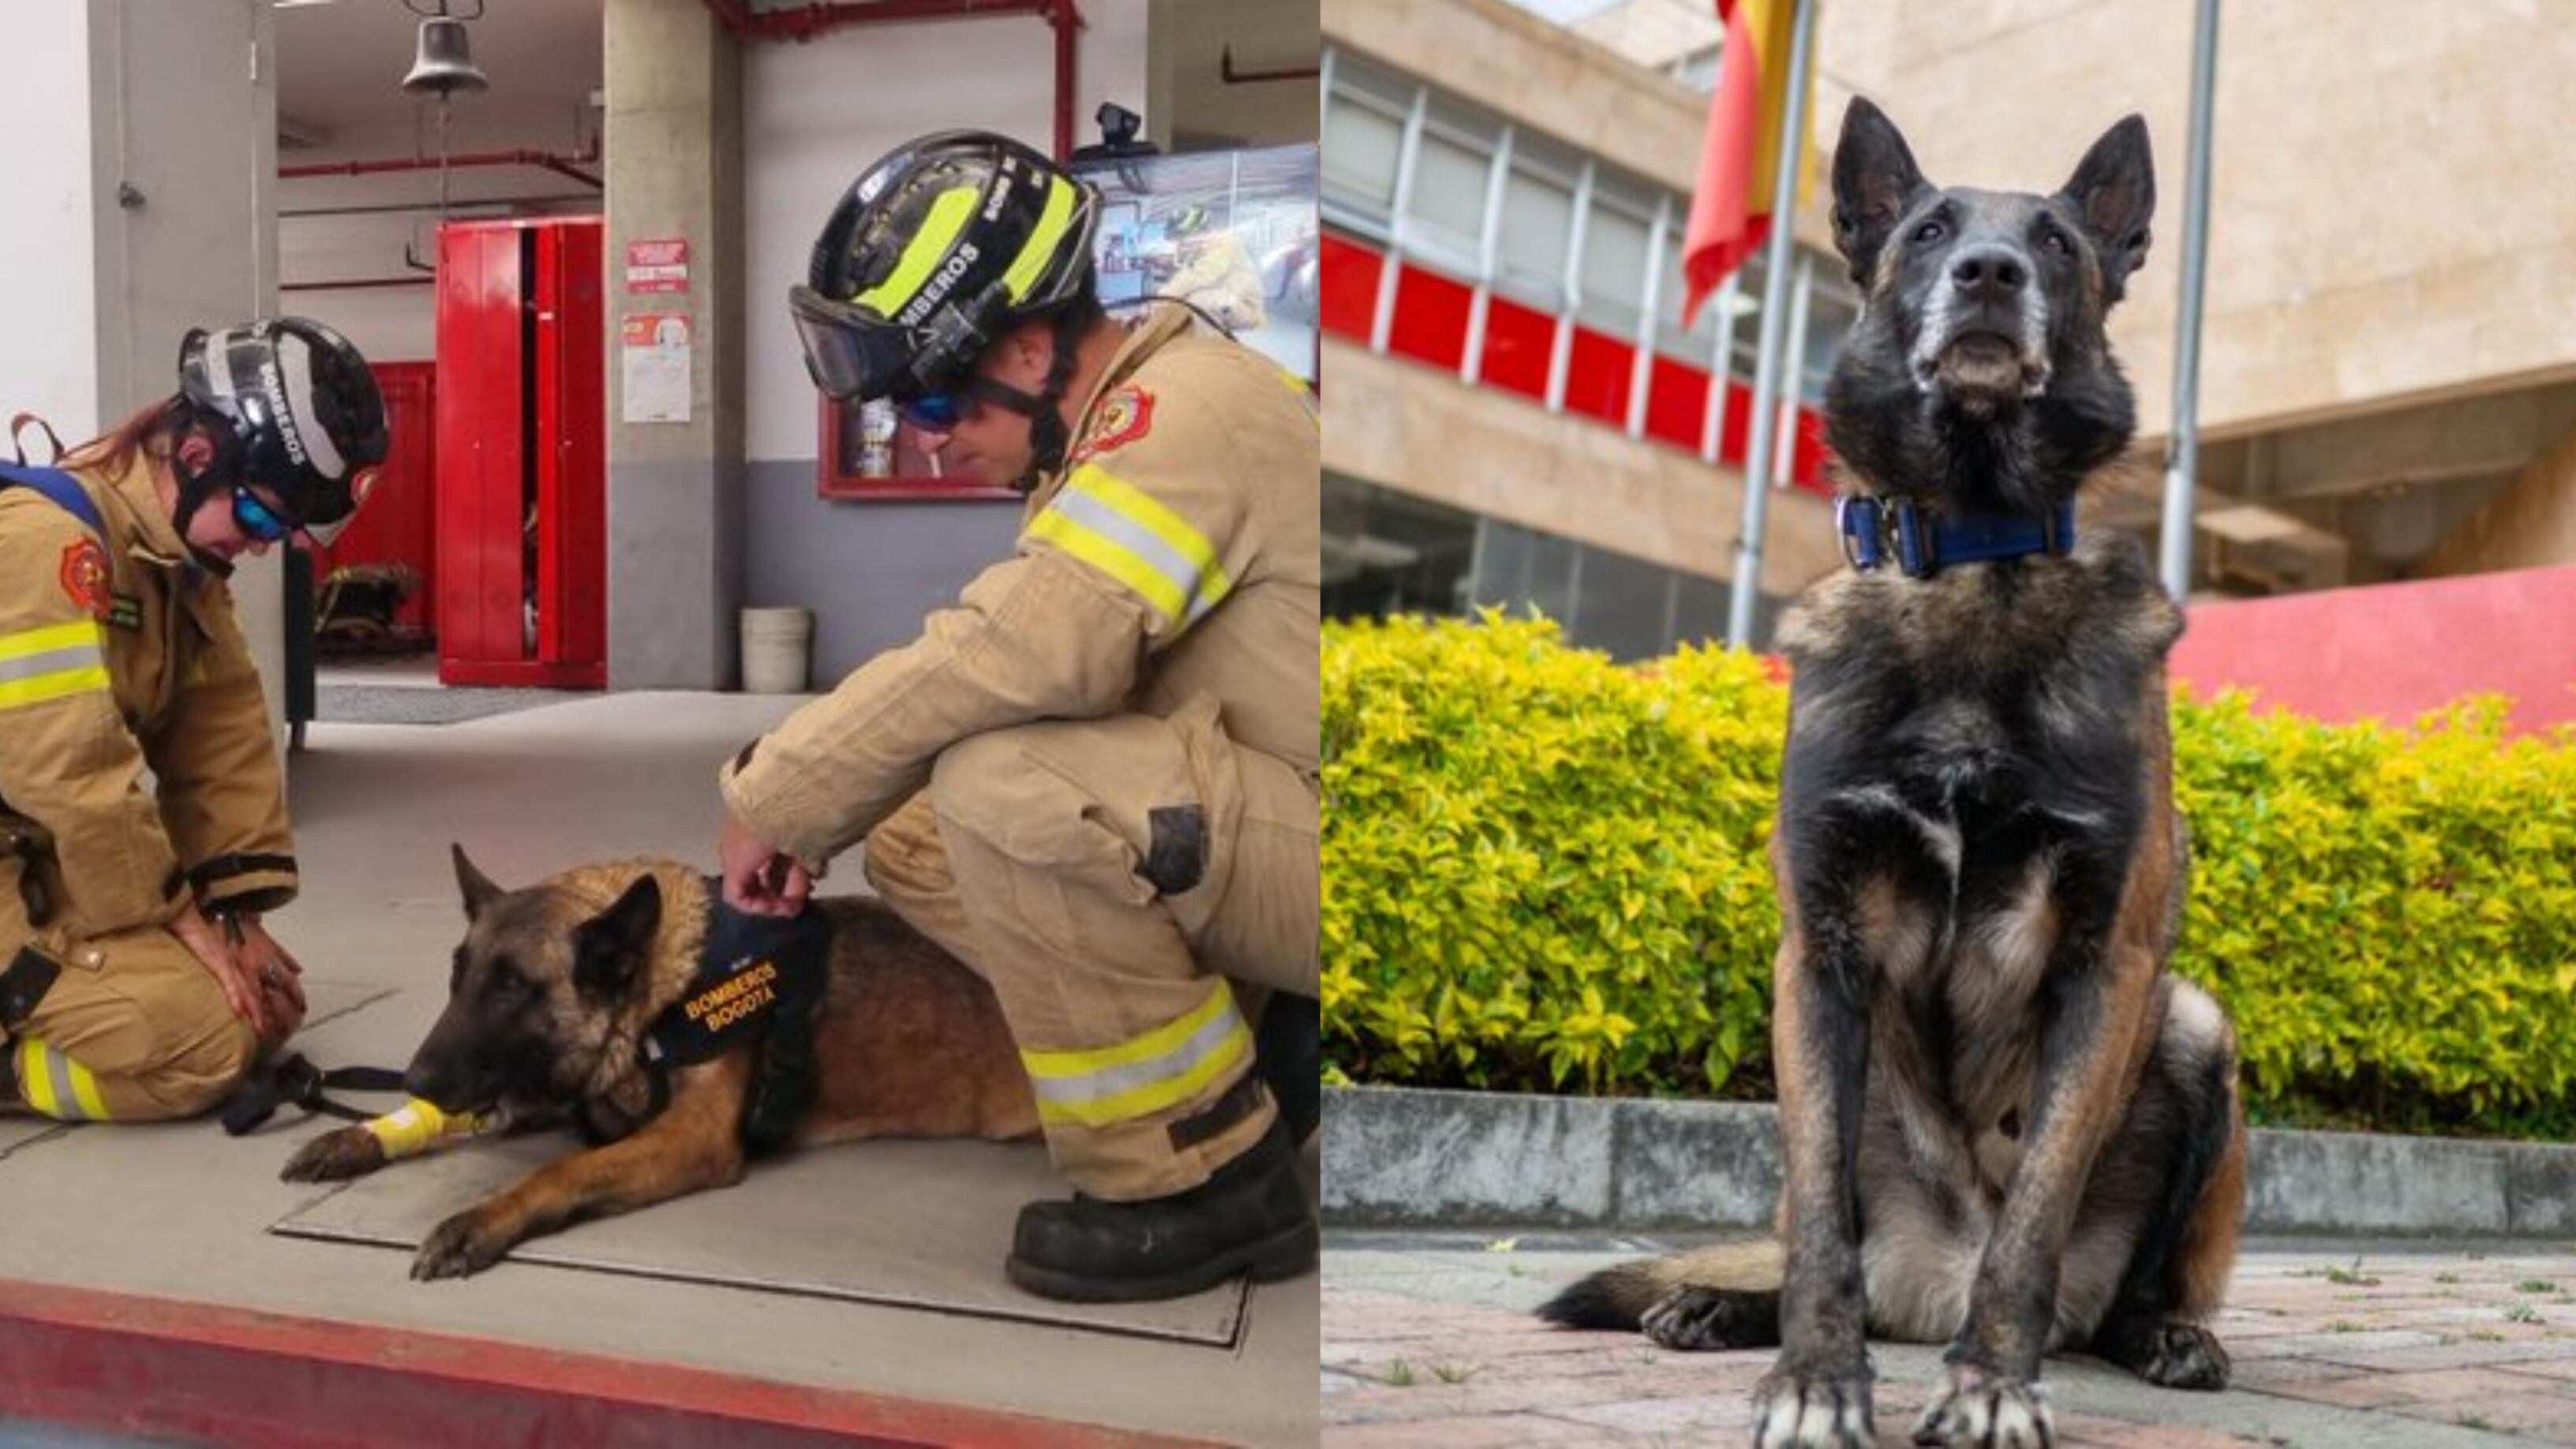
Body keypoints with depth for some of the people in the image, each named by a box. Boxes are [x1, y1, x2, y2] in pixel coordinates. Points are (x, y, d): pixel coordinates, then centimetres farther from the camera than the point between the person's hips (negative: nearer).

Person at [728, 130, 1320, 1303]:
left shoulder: (1185, 409, -20)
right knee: (915, 845, 7)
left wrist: (775, 799, -18)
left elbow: (1015, 657, -32)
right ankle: (1250, 1047, 7)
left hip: (1311, 851, -10)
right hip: (1245, 824, 10)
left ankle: (1200, 1177, -13)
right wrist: (810, 813, 2)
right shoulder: (1119, 434, 11)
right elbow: (1007, 673, 14)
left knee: (1001, 791, -29)